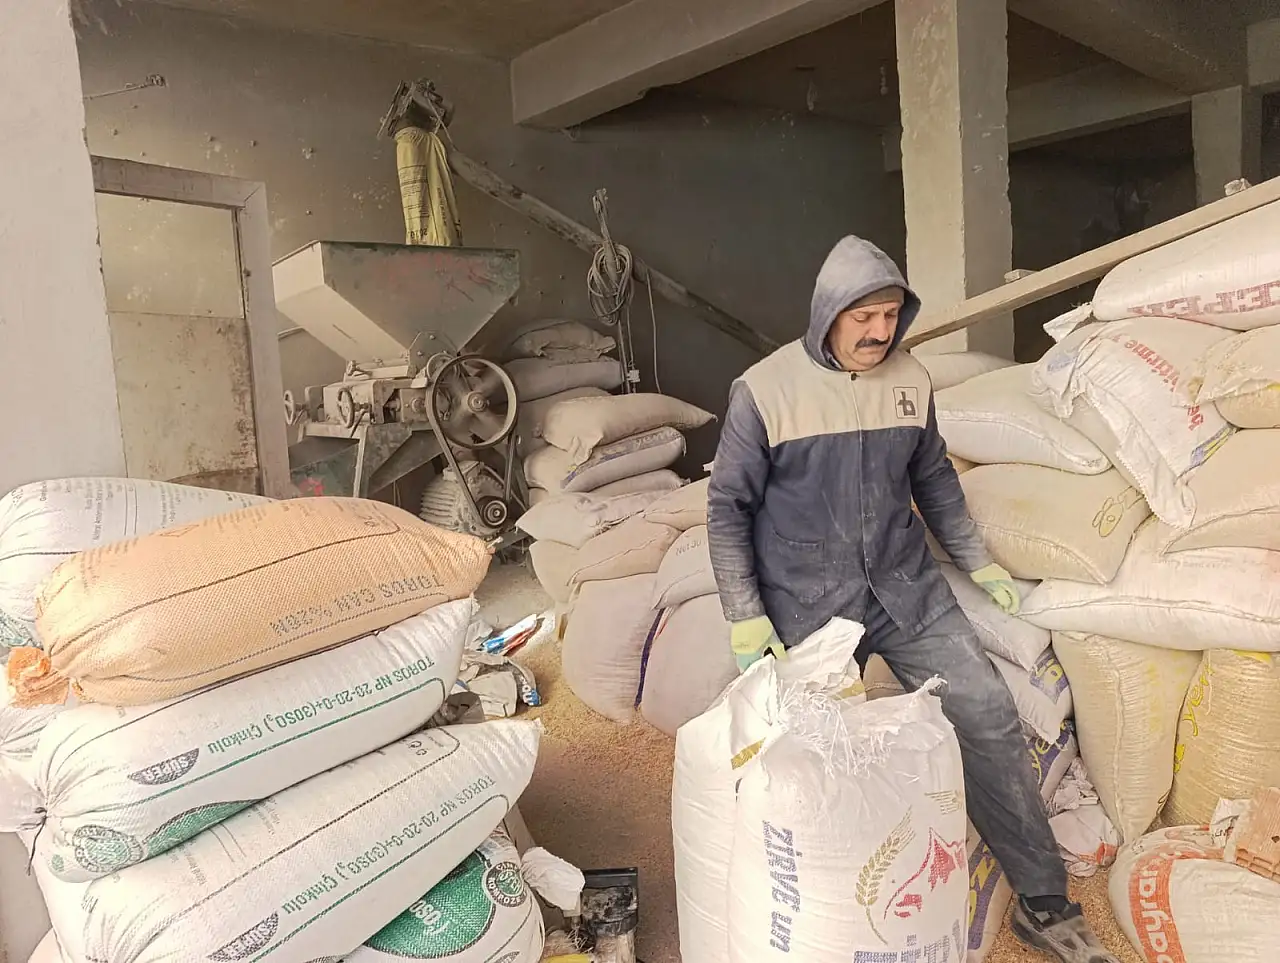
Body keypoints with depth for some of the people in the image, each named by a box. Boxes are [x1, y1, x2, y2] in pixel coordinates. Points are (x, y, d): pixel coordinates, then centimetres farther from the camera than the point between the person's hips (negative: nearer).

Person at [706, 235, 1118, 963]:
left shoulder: (912, 380, 1)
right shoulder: (765, 391, -12)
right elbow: (728, 507, -7)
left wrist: (977, 561, 17)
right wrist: (745, 616, -11)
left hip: (908, 591, 4)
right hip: (809, 609, -3)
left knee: (988, 718, 1)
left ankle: (1045, 904, 18)